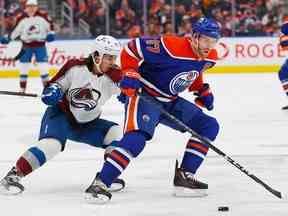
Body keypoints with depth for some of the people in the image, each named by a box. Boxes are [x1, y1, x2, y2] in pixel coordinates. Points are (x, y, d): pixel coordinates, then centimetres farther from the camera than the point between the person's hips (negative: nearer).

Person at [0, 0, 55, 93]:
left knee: (43, 67, -2)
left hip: (40, 44, -1)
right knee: (23, 68, 1)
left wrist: (51, 34, -13)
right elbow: (16, 30, 4)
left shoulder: (43, 15, -8)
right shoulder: (21, 18, -4)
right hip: (26, 45, 1)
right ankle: (22, 89, 9)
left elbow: (49, 24, 2)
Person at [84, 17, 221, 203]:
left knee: (209, 126, 2)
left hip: (170, 102, 8)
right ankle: (100, 184, -31)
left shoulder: (209, 58, -3)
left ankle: (185, 175, 5)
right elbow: (132, 48, -21)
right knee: (137, 138, -30)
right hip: (143, 95, -8)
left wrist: (202, 90, 10)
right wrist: (130, 74, -26)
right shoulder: (171, 47, -28)